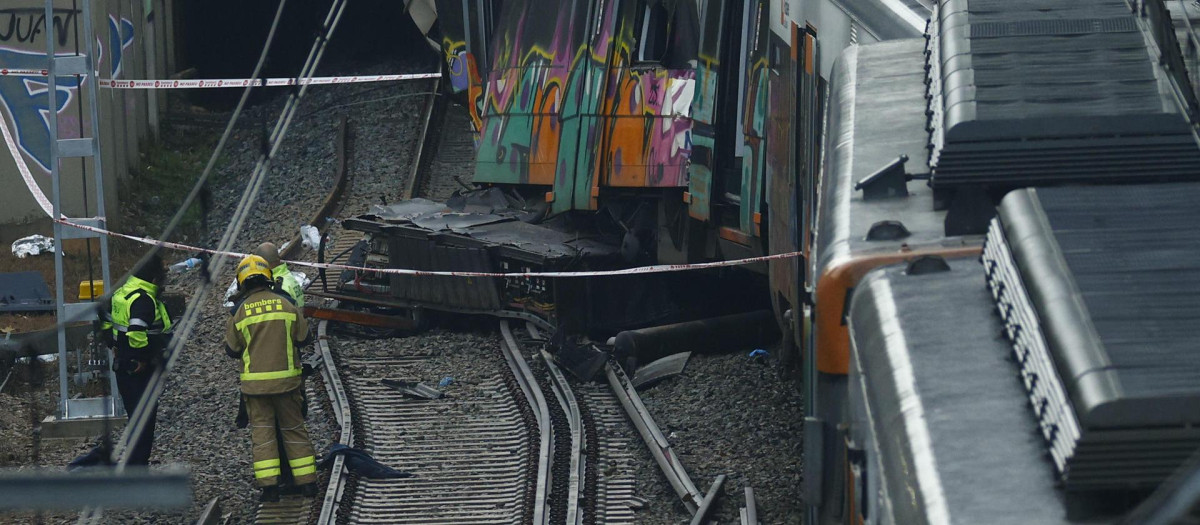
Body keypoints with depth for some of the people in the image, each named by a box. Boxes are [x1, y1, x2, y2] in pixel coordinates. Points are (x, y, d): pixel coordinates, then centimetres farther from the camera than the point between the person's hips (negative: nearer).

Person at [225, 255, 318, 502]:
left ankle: (269, 486, -3)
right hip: (286, 378, 2)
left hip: (255, 381, -2)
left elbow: (232, 350, 2)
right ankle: (307, 482, 12)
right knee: (294, 428, 11)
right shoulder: (286, 305, -2)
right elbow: (303, 338, 5)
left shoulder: (241, 311, -6)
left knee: (262, 431, 4)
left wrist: (229, 327, 20)